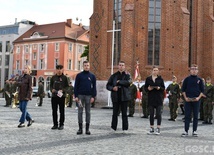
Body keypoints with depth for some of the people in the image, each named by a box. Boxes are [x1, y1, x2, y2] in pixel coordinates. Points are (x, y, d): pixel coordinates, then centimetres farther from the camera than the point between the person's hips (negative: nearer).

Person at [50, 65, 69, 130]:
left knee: (62, 111, 1)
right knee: (54, 111, 6)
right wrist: (52, 89, -5)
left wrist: (62, 90, -16)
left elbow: (67, 86, 1)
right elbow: (51, 85, 15)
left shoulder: (64, 77, 2)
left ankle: (61, 124, 8)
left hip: (62, 96, -3)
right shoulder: (53, 77, 11)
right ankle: (55, 124, 15)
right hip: (54, 96, 3)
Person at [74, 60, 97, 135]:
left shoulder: (92, 76, 6)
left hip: (88, 96, 1)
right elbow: (76, 86, 2)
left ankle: (87, 129, 10)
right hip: (80, 95, 0)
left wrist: (93, 96, -4)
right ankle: (80, 128, 8)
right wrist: (76, 96, -5)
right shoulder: (79, 75, 3)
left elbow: (94, 87, 4)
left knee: (88, 112, 4)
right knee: (80, 112, 2)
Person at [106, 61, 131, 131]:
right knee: (115, 113, 3)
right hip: (115, 97, 1)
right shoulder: (114, 75, 10)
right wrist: (112, 88, -11)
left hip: (124, 97, -1)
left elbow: (128, 82, -17)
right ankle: (113, 128, 12)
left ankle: (125, 128, 9)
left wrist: (119, 81, -10)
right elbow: (108, 85, 9)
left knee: (124, 113, 3)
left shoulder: (127, 75, 5)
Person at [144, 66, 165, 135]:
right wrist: (148, 89, -13)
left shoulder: (160, 79, 5)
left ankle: (158, 128, 4)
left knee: (158, 114, -3)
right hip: (151, 98, 1)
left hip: (159, 98, -1)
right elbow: (145, 88, 8)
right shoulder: (148, 79, 8)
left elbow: (163, 88, 4)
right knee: (151, 114, 6)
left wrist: (159, 88, -16)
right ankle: (151, 128, 14)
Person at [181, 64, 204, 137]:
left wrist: (199, 97, -6)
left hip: (196, 100, 1)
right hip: (188, 100, -1)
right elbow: (183, 89, 6)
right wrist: (185, 97, -5)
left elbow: (202, 90, 8)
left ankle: (194, 131, 13)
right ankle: (186, 131, 5)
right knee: (187, 116, 1)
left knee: (196, 116, 5)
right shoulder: (187, 79, 3)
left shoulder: (199, 80, 5)